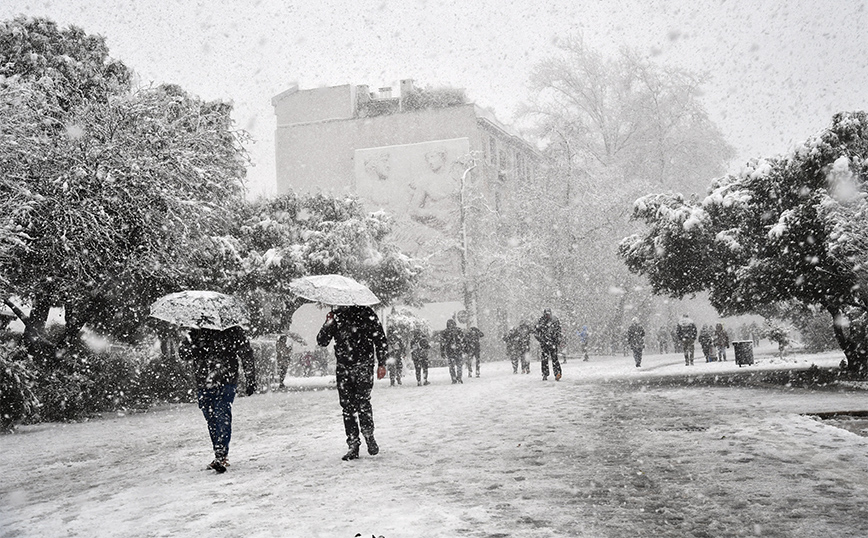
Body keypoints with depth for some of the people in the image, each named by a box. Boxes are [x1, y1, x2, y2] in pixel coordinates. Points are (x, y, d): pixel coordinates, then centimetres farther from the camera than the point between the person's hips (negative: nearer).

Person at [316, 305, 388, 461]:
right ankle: (353, 444, 4)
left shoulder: (366, 313, 2)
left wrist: (381, 364, 0)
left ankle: (369, 436, 7)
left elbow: (380, 339, 6)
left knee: (362, 401, -14)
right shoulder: (335, 315, 10)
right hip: (343, 368, 3)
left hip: (363, 365, -3)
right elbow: (321, 342, 7)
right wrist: (328, 325, -12)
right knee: (347, 406, 0)